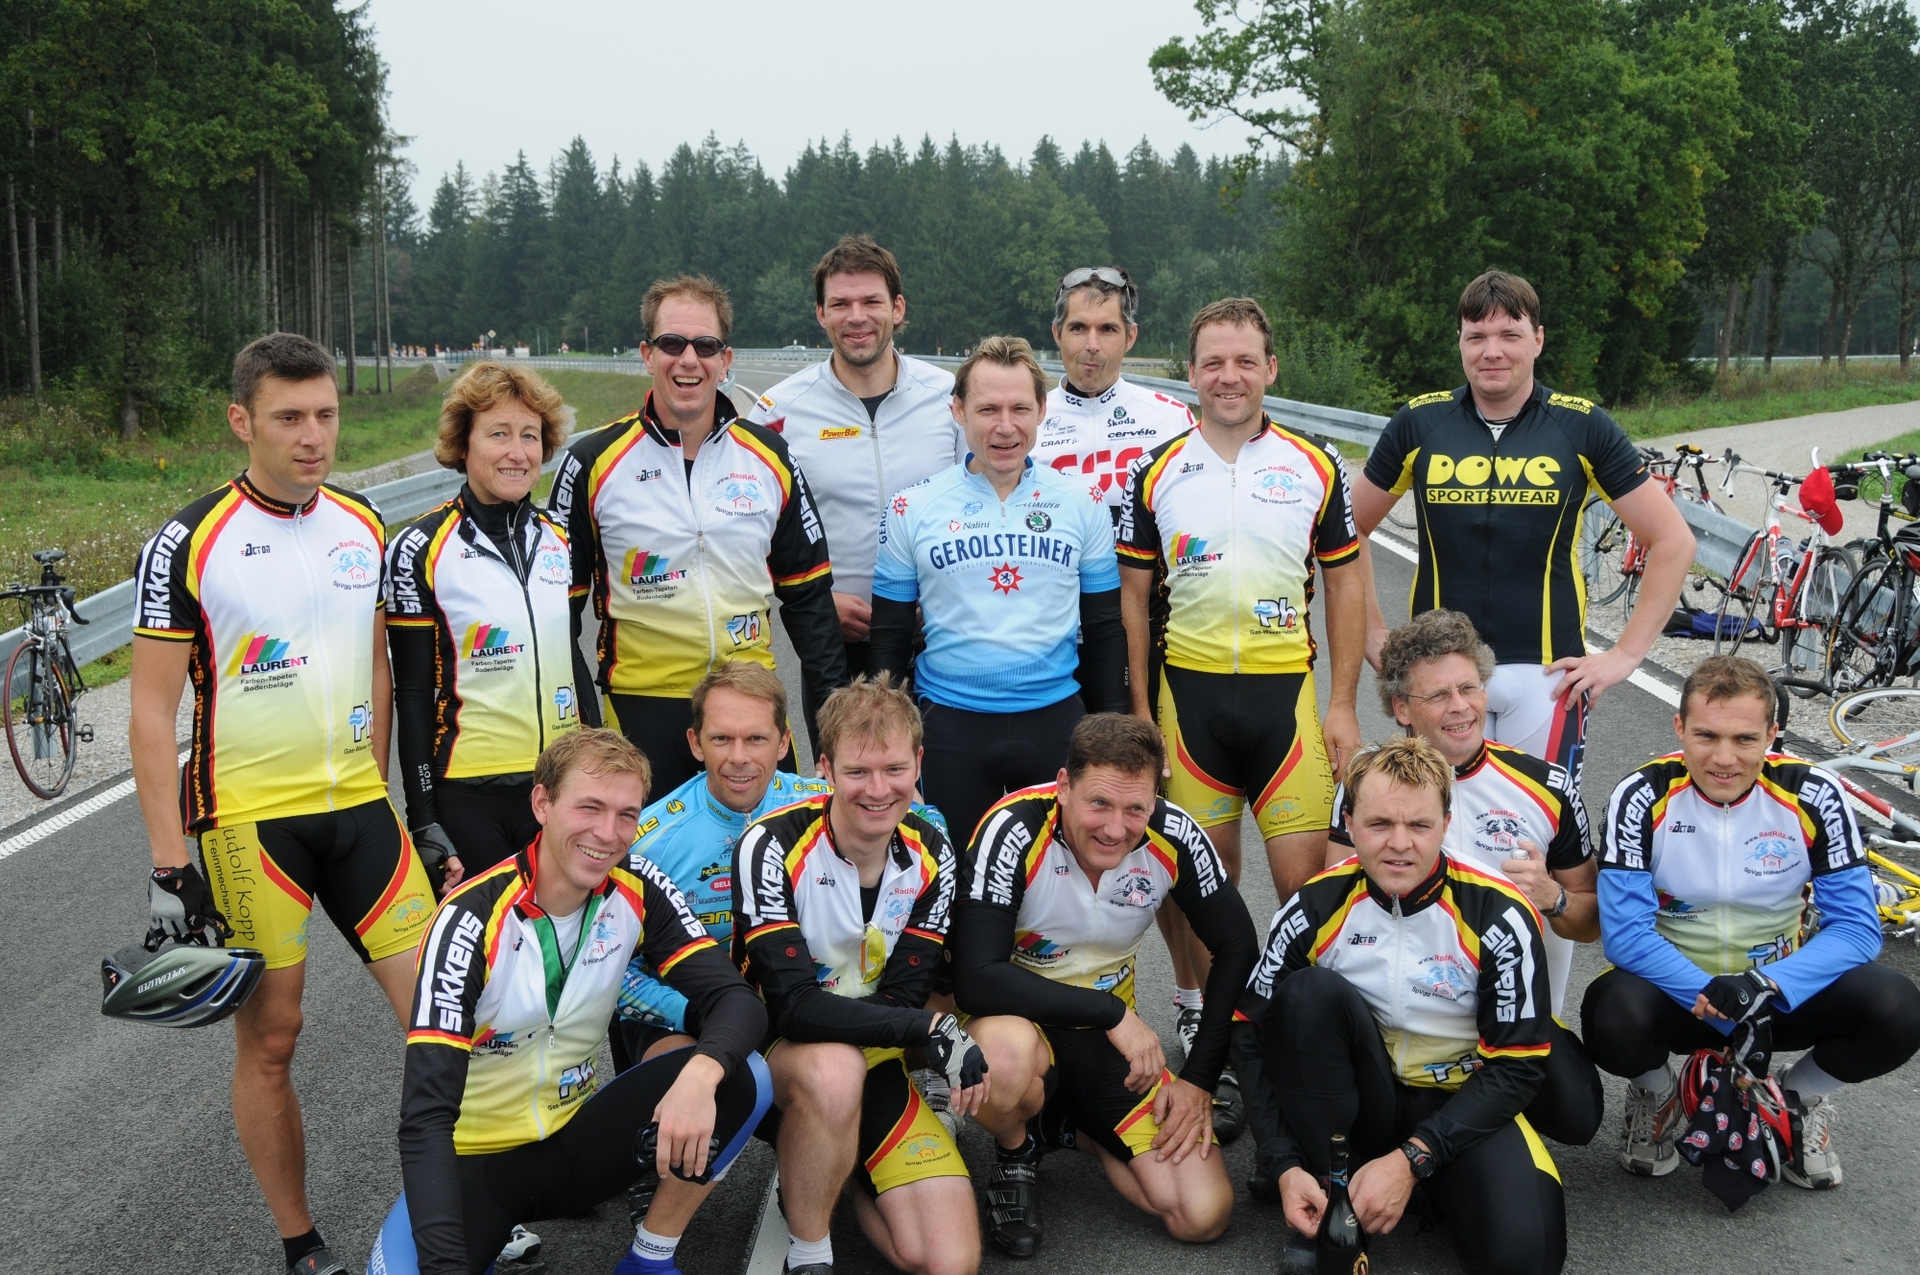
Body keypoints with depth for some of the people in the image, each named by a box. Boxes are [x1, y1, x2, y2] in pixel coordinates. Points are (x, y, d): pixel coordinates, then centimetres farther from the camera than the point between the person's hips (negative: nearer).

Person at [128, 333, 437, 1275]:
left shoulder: (365, 527, 6)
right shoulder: (187, 545, -9)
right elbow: (152, 715, -8)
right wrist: (171, 866, -11)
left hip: (357, 810, 4)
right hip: (246, 820, -4)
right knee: (269, 1038, 4)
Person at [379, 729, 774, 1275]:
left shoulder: (638, 892, -8)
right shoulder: (472, 918, -22)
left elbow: (736, 998, -15)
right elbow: (427, 1113, -27)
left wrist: (700, 1075, -39)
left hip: (577, 1137, 4)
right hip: (476, 1159, -4)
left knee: (742, 1080, -19)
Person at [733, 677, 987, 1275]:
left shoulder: (929, 855, -4)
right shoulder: (774, 846, -20)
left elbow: (902, 998, -7)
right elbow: (793, 1006, -28)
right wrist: (933, 1029, -33)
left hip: (873, 1061, 4)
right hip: (774, 1062, -4)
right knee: (833, 1068, -41)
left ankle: (830, 1174, 17)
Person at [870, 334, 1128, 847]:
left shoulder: (1082, 506, 3)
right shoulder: (911, 510, 0)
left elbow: (1105, 629, 9)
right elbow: (889, 635, 5)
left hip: (1057, 723, 1)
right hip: (949, 727, -1)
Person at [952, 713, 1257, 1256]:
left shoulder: (1174, 837, -15)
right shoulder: (1014, 831, -27)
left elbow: (1237, 949, -2)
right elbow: (975, 979, -34)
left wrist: (1199, 1079, -5)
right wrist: (1111, 1012, -30)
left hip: (1114, 1033, 3)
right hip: (1018, 1020, -3)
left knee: (1204, 1215, -10)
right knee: (1006, 1052, -41)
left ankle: (1071, 1126, 17)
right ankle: (1014, 1153, -4)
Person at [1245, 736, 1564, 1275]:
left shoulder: (1499, 914, -15)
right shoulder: (1313, 910, -11)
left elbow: (1517, 1065, -12)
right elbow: (1258, 1037, -7)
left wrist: (1410, 1160, -20)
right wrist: (1290, 1165, -20)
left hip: (1461, 1105, -1)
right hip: (1352, 1101, 2)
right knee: (1310, 992, -29)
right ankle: (1329, 1213, -16)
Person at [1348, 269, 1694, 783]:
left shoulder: (1583, 427, -2)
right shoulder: (1419, 423, 1)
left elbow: (1673, 541, 2)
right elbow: (1350, 528, 11)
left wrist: (1625, 654, -3)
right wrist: (1373, 635, 5)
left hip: (1546, 671, -1)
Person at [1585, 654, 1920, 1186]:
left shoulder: (1813, 795, -13)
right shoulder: (1642, 798, -16)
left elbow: (1856, 925, -14)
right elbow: (1625, 932, -20)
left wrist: (1767, 984, -30)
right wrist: (1711, 999, -33)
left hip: (1783, 992, 2)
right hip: (1676, 989, -1)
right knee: (1613, 1015, -35)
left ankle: (1801, 1101, 7)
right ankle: (1656, 1097, 4)